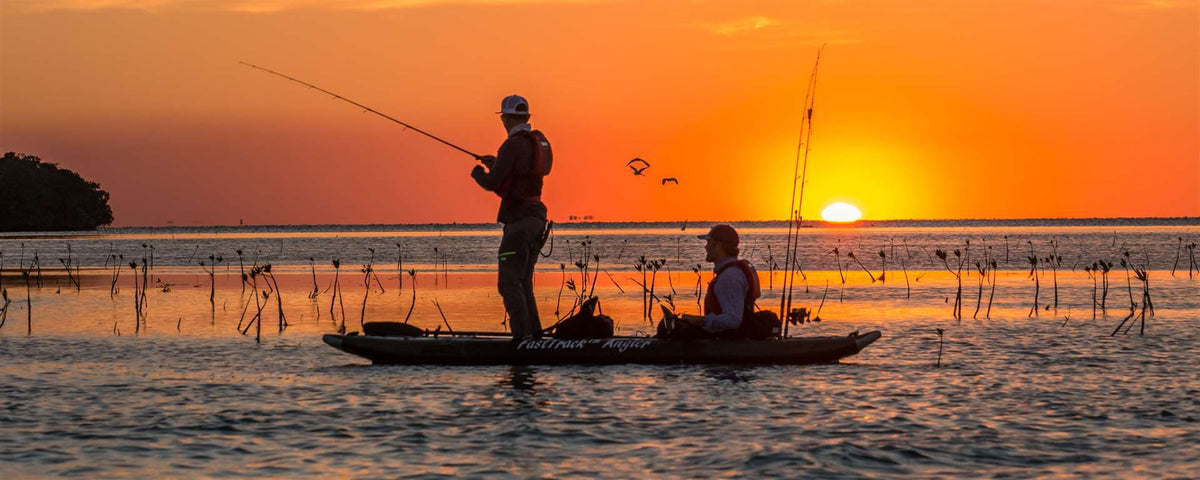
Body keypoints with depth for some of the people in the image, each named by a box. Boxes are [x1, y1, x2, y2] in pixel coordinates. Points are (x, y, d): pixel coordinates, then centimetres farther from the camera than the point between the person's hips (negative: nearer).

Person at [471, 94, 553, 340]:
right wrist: (497, 164, 32)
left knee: (508, 283, -9)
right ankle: (534, 336, 9)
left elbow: (492, 184, -16)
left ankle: (523, 337, -19)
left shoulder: (513, 145, -15)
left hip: (518, 220, -9)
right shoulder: (539, 141, 14)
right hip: (536, 218, 9)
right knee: (522, 283, 14)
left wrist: (478, 173, 7)